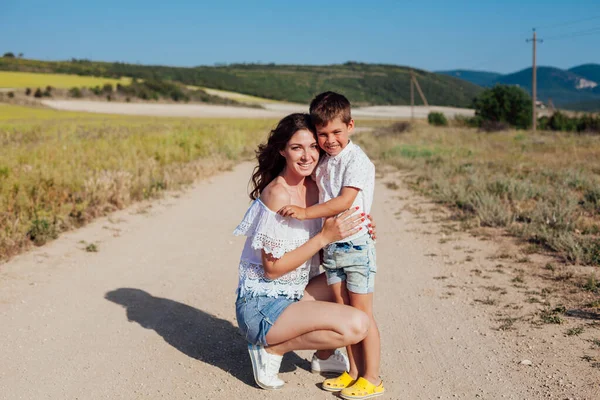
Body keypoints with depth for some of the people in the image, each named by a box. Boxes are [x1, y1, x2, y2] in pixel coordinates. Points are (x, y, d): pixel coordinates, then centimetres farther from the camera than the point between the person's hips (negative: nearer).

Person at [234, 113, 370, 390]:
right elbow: (272, 268, -20)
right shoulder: (278, 194, -21)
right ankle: (272, 349, -5)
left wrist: (358, 229, -9)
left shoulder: (312, 188, 3)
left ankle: (324, 354, 19)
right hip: (261, 307, -9)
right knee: (356, 325, -22)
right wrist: (325, 236, -23)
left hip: (291, 296, 9)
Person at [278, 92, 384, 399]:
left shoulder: (357, 160, -14)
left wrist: (306, 212, -24)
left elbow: (344, 201, -23)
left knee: (362, 315, 1)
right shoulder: (323, 161, 10)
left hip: (356, 245, -7)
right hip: (330, 245, 7)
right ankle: (354, 372, 24)